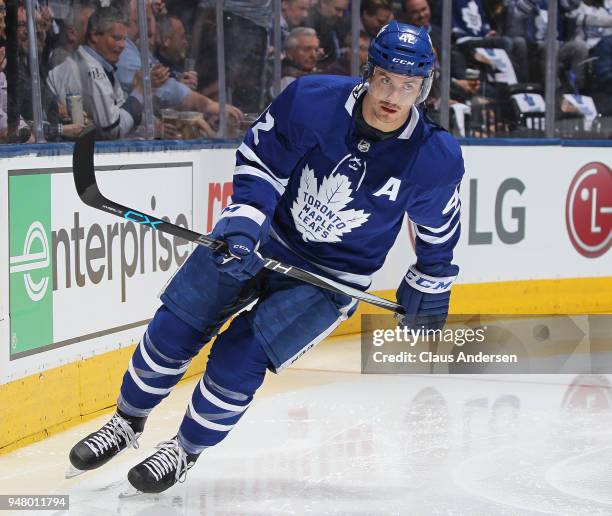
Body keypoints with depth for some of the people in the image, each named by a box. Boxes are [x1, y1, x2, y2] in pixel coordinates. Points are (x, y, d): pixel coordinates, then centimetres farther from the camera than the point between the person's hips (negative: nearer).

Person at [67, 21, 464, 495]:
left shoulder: (436, 159, -21)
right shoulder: (311, 100, -23)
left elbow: (440, 227, -1)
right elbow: (260, 158, -8)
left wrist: (431, 287, 9)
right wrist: (244, 222, -20)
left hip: (330, 276, -2)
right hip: (259, 240, 2)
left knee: (238, 358, -15)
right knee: (174, 328, 4)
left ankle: (186, 451, 11)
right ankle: (128, 424, 30)